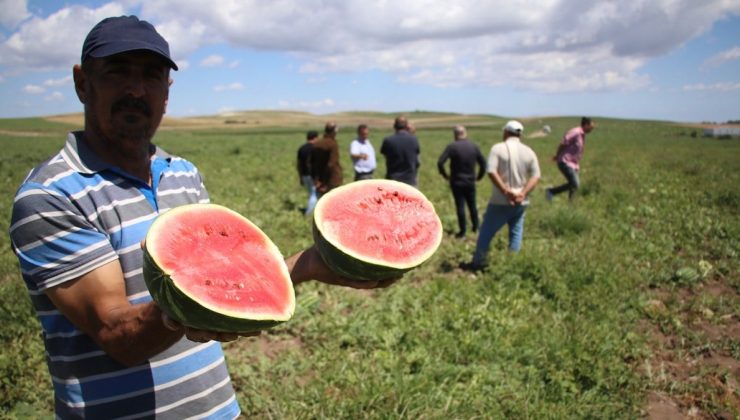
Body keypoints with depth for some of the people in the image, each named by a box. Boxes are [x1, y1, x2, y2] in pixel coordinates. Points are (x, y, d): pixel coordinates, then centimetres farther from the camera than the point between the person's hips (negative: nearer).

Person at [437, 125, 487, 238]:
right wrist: (480, 176, 14)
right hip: (470, 181, 3)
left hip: (457, 182, -3)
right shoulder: (474, 146, 0)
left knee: (460, 206, 2)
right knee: (472, 205, 17)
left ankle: (463, 230, 6)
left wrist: (444, 174, -5)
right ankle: (475, 227, 28)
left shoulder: (452, 147, -12)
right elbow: (483, 162, 3)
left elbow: (440, 162, -19)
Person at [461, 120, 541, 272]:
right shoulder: (529, 152, 6)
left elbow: (492, 172, -18)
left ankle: (478, 263, 17)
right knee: (516, 233, 16)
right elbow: (535, 176, -1)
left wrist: (506, 191, -18)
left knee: (486, 232, 8)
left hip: (501, 202, -4)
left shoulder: (498, 148, -7)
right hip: (521, 202, 4)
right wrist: (523, 193, -12)